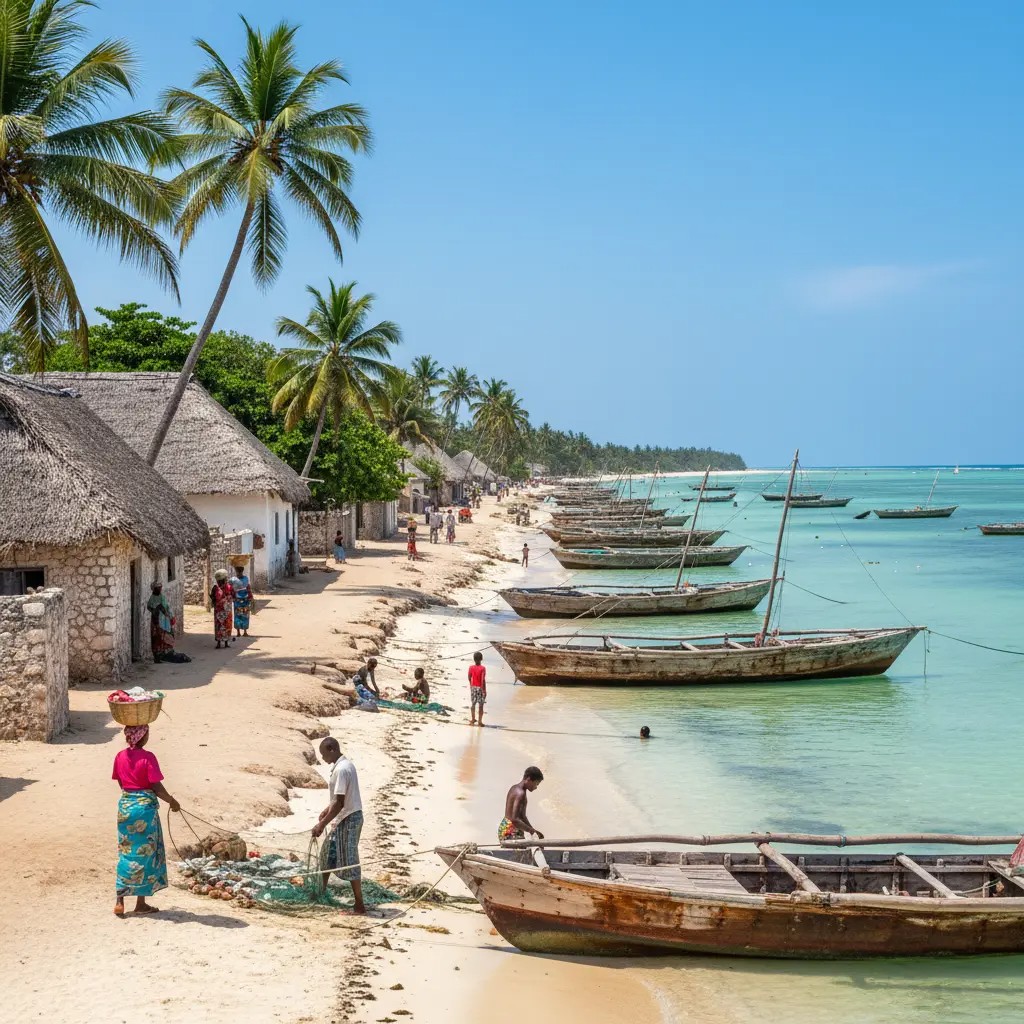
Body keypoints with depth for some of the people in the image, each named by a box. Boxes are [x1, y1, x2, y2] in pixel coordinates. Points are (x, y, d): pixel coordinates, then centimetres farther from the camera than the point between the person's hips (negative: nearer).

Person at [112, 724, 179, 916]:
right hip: (145, 806, -5)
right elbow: (156, 787, -15)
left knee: (125, 852, 13)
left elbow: (121, 783, 11)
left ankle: (119, 900, 9)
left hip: (125, 805, 5)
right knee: (145, 853, 6)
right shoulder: (148, 757, -15)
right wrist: (171, 801, 0)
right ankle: (141, 903, 12)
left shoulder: (120, 756, 2)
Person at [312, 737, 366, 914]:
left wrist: (322, 824, -22)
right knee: (328, 854, 19)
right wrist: (327, 810, 24)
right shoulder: (345, 765, 10)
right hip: (343, 819, 10)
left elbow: (339, 803, -25)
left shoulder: (341, 770, -22)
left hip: (348, 819, -10)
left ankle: (359, 905, 1)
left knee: (349, 862, -4)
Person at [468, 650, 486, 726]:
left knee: (473, 704, 13)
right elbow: (483, 680, -17)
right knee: (481, 705, 4)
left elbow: (469, 677, 5)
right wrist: (484, 690, -11)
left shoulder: (471, 667, -5)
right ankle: (480, 721, 4)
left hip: (473, 687, 3)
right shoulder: (482, 668, -16)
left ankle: (473, 719, 17)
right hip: (480, 688, -3)